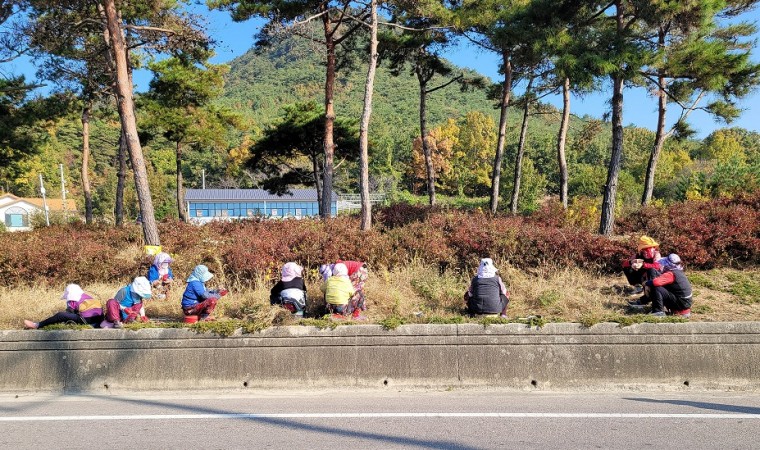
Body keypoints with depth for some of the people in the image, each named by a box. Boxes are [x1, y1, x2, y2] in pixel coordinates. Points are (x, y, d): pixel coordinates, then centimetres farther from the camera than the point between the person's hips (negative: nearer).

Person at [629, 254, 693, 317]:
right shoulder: (679, 272, 12)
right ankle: (642, 302, 16)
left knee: (657, 288, -17)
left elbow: (656, 282, -31)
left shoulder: (671, 274, -18)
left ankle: (658, 311, -12)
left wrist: (646, 283, -11)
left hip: (681, 304, -10)